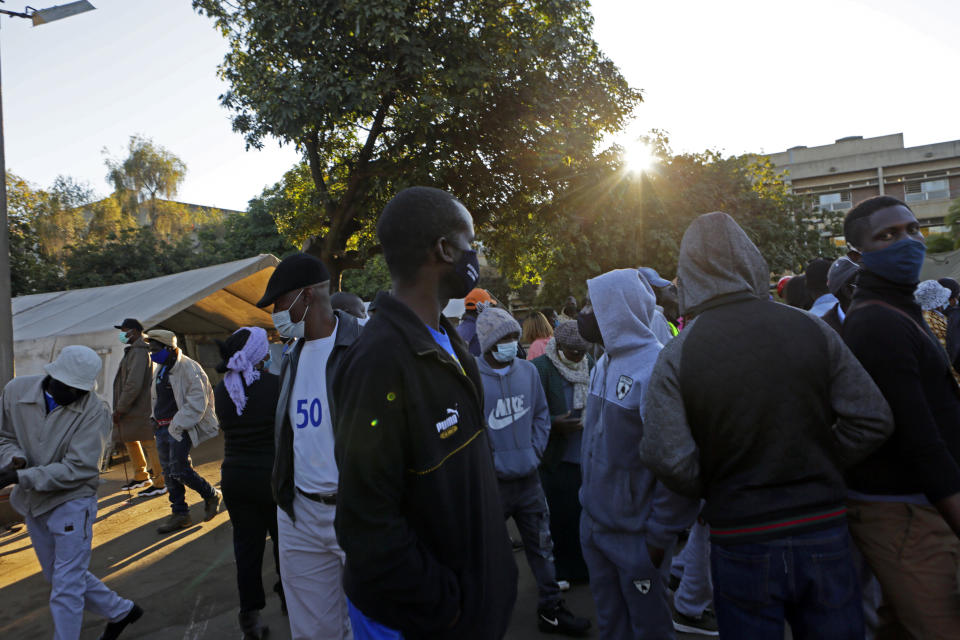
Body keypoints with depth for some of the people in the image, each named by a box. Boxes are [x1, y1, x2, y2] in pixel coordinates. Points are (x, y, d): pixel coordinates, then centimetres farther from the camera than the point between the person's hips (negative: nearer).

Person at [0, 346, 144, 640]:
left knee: (66, 588, -1)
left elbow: (78, 468, -21)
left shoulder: (94, 411, -20)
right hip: (33, 504, 7)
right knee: (59, 578, 21)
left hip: (71, 502, -6)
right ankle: (121, 611, 40)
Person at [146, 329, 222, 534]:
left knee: (180, 470, -11)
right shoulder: (160, 368, 14)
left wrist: (177, 425, -19)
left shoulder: (188, 368, -15)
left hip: (180, 429, -9)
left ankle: (212, 496, 12)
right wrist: (156, 420, 12)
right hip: (162, 428, 9)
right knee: (169, 472, 10)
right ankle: (180, 514, 20)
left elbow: (196, 403, -18)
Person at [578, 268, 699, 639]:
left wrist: (661, 534, -17)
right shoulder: (606, 362, 4)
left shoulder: (657, 370, -23)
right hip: (593, 522, 7)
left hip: (637, 536, -7)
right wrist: (591, 495, 11)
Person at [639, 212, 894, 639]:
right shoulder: (812, 330, -6)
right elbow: (872, 420, -3)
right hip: (824, 534, 2)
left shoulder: (675, 355, -13)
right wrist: (818, 464, 11)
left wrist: (713, 490, 1)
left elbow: (668, 460, -18)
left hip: (741, 543, -2)